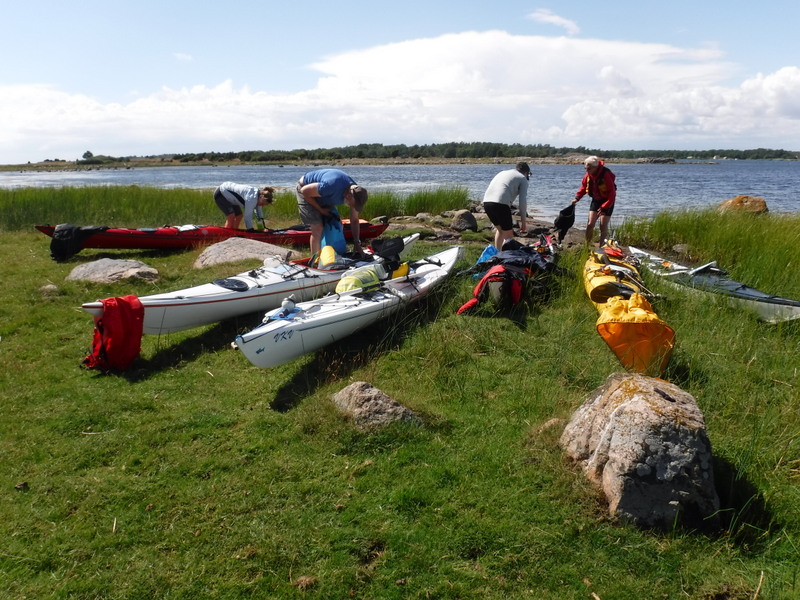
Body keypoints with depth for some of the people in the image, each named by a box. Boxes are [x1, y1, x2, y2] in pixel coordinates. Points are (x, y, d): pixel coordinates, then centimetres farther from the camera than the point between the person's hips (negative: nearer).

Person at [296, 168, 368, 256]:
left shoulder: (355, 192, -19)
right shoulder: (331, 186, -42)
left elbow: (354, 220, -9)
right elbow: (305, 191, -29)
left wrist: (357, 244, -16)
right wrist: (320, 209, -20)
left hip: (323, 197, 7)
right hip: (307, 193, -7)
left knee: (337, 226, 2)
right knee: (317, 228, -18)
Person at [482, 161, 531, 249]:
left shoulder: (502, 172, 33)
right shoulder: (523, 179, 14)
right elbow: (523, 201, 4)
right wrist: (523, 222, 10)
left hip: (486, 202, 7)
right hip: (501, 204, -6)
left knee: (499, 229, 26)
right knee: (508, 235, 6)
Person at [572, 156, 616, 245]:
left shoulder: (606, 175, -26)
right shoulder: (588, 175, -8)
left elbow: (612, 194, -25)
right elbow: (583, 186, 11)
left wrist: (604, 207, -29)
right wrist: (577, 198, -3)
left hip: (607, 202, -5)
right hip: (596, 200, 5)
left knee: (603, 226, -7)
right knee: (590, 224, -1)